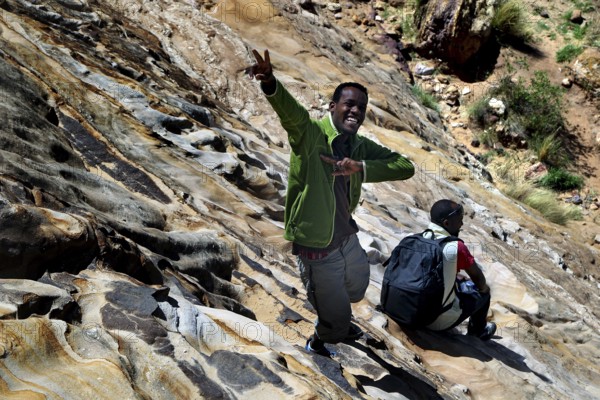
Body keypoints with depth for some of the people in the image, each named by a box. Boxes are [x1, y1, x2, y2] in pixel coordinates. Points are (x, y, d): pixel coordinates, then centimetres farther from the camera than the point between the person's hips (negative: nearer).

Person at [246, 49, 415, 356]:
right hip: (317, 250, -7)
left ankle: (336, 322, 66)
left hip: (348, 239, 7)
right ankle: (318, 343, 43)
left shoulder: (360, 147, -1)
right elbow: (289, 110, -41)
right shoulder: (309, 133, -20)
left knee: (356, 292, 33)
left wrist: (360, 167, -26)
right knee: (336, 324, 9)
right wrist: (270, 83, -63)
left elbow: (405, 167, -10)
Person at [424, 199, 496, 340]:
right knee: (483, 292, 16)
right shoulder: (456, 247, -20)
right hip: (442, 322, -6)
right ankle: (478, 332, 40)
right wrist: (483, 288, 19)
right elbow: (477, 276, -4)